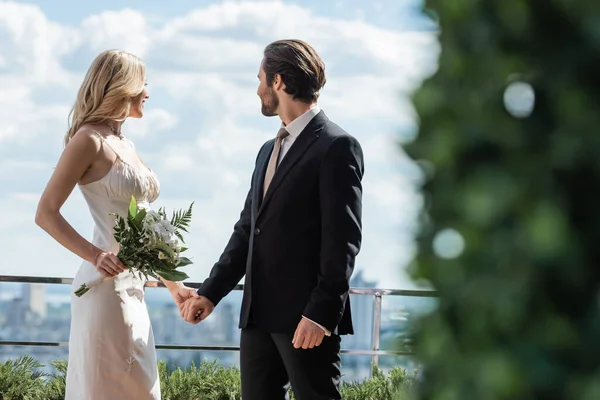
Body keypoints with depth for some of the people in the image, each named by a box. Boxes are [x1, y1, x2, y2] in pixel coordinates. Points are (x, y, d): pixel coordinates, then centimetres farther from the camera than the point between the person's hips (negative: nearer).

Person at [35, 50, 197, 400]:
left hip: (132, 289, 9)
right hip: (107, 287, -8)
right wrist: (96, 256, -23)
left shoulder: (126, 146, 17)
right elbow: (46, 213, -12)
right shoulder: (89, 139, -7)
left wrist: (174, 285, 21)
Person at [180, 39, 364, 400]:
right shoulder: (270, 151, 20)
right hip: (259, 314, 8)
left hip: (306, 318, -8)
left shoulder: (336, 147, -8)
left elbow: (343, 241, -14)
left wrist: (321, 313, -19)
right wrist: (211, 293, 14)